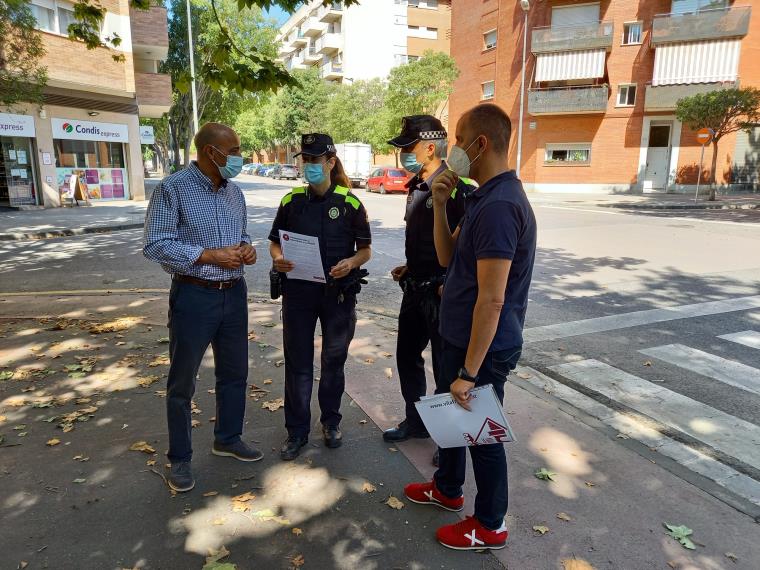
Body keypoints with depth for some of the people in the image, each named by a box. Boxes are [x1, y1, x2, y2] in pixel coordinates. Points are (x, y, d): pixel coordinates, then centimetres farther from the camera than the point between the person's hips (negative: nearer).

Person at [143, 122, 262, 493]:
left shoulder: (234, 192, 8)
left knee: (234, 373, 18)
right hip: (193, 296, -6)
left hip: (234, 293, 6)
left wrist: (247, 249, -4)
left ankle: (228, 438, 38)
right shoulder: (173, 188, -12)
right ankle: (180, 459, 26)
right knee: (182, 383, 8)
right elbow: (155, 245, -16)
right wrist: (211, 256, -20)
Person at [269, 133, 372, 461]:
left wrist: (351, 263, -20)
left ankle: (331, 421, 35)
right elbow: (275, 242, 10)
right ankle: (297, 431, 23)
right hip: (298, 292, 1)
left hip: (338, 293, -1)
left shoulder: (350, 203, -3)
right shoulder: (292, 201, 2)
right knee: (297, 363, 6)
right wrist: (278, 258, -13)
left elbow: (365, 250, 2)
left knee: (334, 360, 14)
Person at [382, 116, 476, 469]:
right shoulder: (416, 187, 9)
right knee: (407, 356, 20)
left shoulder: (457, 191, -20)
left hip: (442, 294, -9)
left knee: (445, 368, 5)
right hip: (415, 290, 9)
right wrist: (410, 267, 12)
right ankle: (415, 421, 40)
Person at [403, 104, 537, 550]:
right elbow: (448, 257, 10)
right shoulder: (485, 197, 7)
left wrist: (470, 372, -23)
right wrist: (440, 205, -2)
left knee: (482, 432, 9)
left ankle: (490, 526, 32)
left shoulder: (499, 206, -26)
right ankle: (447, 489, 48)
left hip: (484, 348, -10)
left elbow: (491, 301, -27)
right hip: (461, 338, 10)